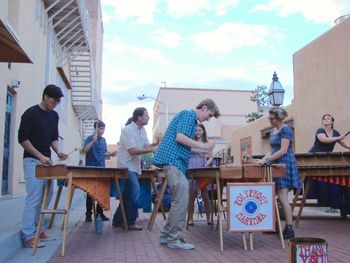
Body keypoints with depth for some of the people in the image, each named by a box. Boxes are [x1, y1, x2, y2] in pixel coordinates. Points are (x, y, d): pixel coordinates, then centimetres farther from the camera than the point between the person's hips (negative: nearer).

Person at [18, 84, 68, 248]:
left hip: (46, 161, 8)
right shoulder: (31, 113, -9)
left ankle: (36, 229, 21)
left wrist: (58, 151, -1)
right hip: (32, 161, -8)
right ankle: (28, 236, -5)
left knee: (47, 195, 9)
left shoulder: (54, 116, 12)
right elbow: (22, 139, -12)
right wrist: (40, 156, -17)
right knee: (34, 197, -11)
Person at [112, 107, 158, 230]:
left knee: (128, 194, 13)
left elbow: (146, 146, 9)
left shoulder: (142, 130, 10)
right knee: (134, 191, -15)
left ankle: (118, 220, 24)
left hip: (135, 167, 9)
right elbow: (132, 150, -24)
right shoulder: (127, 130, -17)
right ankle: (130, 222, -4)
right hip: (126, 166, -9)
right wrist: (151, 149, -28)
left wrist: (156, 144, -11)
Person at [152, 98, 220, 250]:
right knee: (181, 200, -10)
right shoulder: (188, 114, -7)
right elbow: (180, 137, -19)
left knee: (179, 200, 12)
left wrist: (201, 151, 18)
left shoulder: (191, 118, 23)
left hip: (174, 161, 11)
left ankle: (166, 235, 18)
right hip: (173, 160, -11)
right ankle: (173, 239, -3)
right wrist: (203, 146, -16)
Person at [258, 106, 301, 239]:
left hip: (284, 165, -9)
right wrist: (263, 159, 6)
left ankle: (289, 229, -7)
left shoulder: (286, 130, -11)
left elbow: (283, 150, -19)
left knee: (282, 197, -12)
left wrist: (267, 159, -21)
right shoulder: (273, 131, 15)